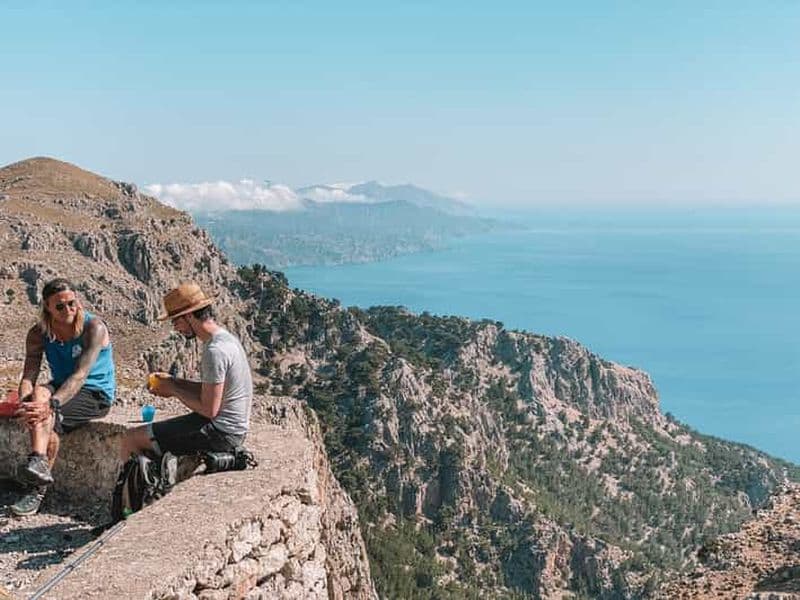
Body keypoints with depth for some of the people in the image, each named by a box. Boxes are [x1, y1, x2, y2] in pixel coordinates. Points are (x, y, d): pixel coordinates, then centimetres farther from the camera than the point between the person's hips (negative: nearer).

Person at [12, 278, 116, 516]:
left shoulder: (94, 328, -18)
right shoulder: (38, 334, -2)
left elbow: (80, 376, -28)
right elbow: (28, 376, -13)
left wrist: (51, 404, -43)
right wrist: (25, 403, -36)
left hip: (97, 394, -4)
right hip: (62, 390, 5)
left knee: (47, 417, -30)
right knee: (39, 393, -31)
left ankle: (37, 490, -26)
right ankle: (39, 465, -40)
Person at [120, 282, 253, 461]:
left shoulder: (215, 351, -22)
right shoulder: (226, 338, 9)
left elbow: (209, 409, -22)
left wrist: (173, 390, -9)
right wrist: (174, 381, 7)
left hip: (219, 432, -10)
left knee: (131, 439, -7)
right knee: (146, 435, 24)